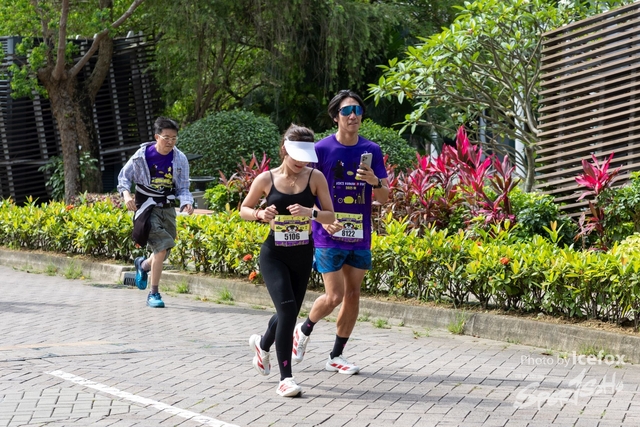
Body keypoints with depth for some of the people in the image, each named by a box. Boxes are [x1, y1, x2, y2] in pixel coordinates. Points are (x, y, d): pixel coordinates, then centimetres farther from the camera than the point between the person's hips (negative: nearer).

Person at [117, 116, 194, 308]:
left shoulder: (180, 159, -2)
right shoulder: (142, 155, -9)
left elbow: (183, 188, 4)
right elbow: (124, 176, 3)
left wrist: (186, 203, -17)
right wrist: (126, 193, -16)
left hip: (168, 208, 4)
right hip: (147, 207, -4)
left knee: (164, 252, 5)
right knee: (161, 247, -20)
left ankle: (143, 265, 40)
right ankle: (154, 293, -5)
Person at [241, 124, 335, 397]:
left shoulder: (315, 178, -4)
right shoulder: (266, 179, -6)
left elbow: (331, 216, -3)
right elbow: (243, 210, 6)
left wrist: (310, 213, -23)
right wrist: (260, 214, -15)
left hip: (303, 255, 3)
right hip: (274, 255, -3)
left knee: (290, 313, 15)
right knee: (287, 310, -18)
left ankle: (262, 344, 49)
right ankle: (285, 378, -11)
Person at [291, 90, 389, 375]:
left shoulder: (372, 150, 4)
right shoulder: (322, 149, -6)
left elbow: (384, 198, 5)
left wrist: (375, 182, -17)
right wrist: (323, 219, -18)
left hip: (360, 236, 4)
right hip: (329, 235, -4)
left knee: (353, 293, 8)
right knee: (334, 296, -9)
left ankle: (336, 356, 21)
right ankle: (304, 330, 21)